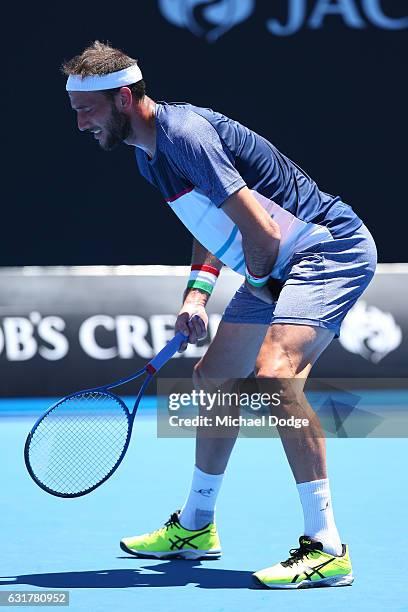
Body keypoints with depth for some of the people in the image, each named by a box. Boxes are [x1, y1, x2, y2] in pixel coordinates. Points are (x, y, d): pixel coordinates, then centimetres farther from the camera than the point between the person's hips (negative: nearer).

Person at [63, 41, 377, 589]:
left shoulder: (185, 133, -24)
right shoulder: (148, 156, 8)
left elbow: (261, 233, -26)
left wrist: (255, 283, -7)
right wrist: (198, 292, 6)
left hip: (332, 248, -11)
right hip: (273, 269, 11)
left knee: (275, 371, -29)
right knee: (213, 379, 15)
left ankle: (326, 548, -26)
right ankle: (195, 528, 33)